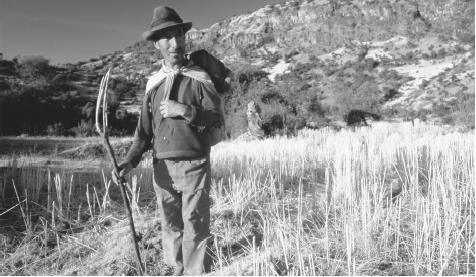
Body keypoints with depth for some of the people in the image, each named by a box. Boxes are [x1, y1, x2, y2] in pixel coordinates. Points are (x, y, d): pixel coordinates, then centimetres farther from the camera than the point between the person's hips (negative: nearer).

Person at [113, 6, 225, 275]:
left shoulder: (200, 77, -2)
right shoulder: (153, 83, 10)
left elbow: (218, 119, -5)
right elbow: (144, 129, 11)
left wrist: (185, 110, -18)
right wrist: (130, 161, -1)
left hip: (194, 165, -4)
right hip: (162, 167, 4)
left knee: (195, 227, -3)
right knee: (170, 226, 12)